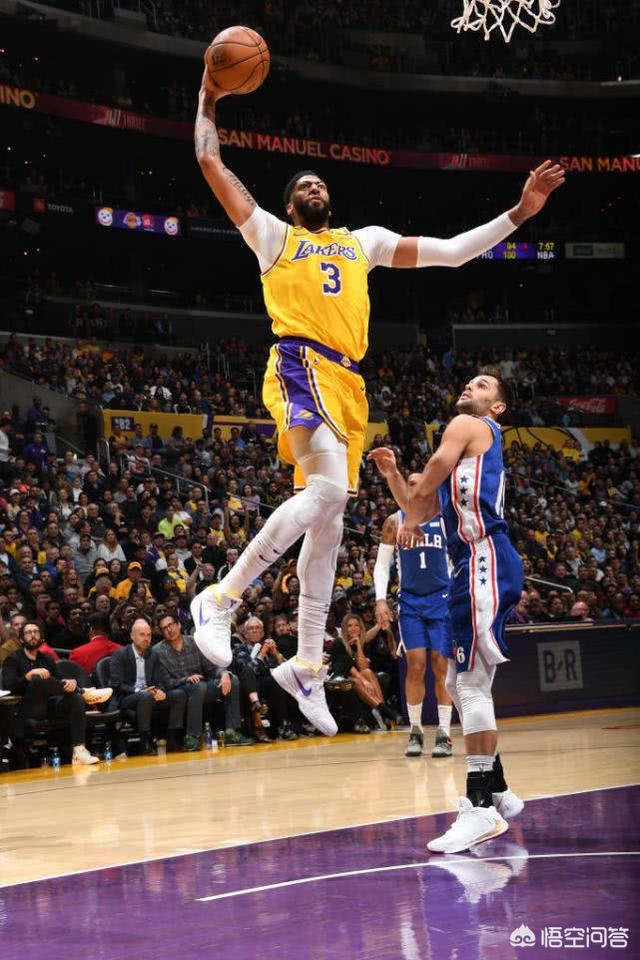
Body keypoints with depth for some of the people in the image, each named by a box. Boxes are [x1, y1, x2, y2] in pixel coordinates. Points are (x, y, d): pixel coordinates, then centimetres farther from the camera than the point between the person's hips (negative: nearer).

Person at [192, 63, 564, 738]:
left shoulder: (364, 241, 26)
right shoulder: (272, 234, 15)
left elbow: (450, 252, 24)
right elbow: (211, 164, 11)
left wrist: (519, 213, 18)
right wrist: (208, 102, 12)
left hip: (348, 383, 6)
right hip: (300, 367, -6)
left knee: (328, 519, 5)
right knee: (328, 489, -29)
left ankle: (307, 666, 10)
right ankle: (220, 599, -22)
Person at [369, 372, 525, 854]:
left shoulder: (467, 426, 0)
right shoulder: (476, 442, 28)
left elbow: (423, 493, -5)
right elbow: (419, 498, 27)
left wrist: (411, 526, 14)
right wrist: (391, 472, 10)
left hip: (485, 560, -10)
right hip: (477, 566, 10)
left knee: (472, 685, -14)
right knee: (459, 684, 16)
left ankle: (482, 809, -16)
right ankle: (498, 792, 24)